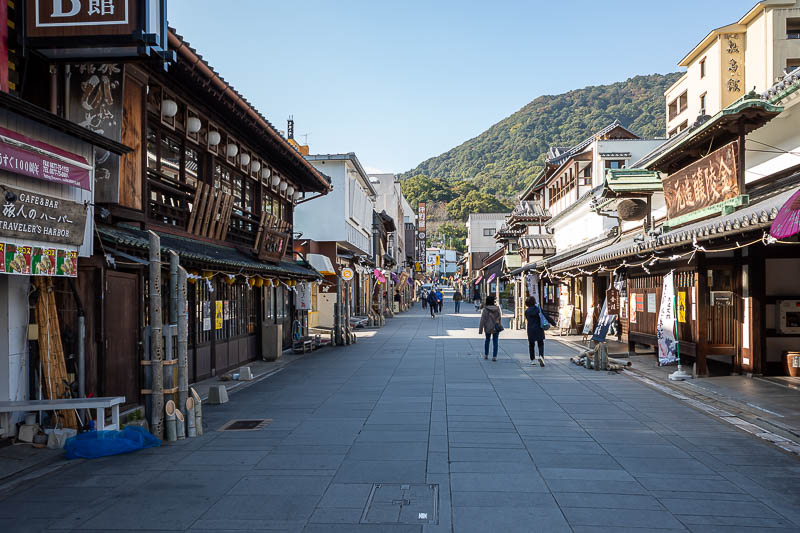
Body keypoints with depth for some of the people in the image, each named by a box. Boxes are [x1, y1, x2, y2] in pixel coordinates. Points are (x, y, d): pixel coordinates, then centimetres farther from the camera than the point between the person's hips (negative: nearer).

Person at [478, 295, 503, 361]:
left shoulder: (485, 309, -13)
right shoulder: (497, 308, -6)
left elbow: (482, 320, -12)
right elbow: (500, 318, 4)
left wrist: (480, 330, -7)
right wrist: (499, 325, 20)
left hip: (488, 328, -1)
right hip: (496, 328, 1)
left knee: (487, 340, 20)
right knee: (495, 342, 5)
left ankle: (486, 355, 26)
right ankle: (494, 356, 1)